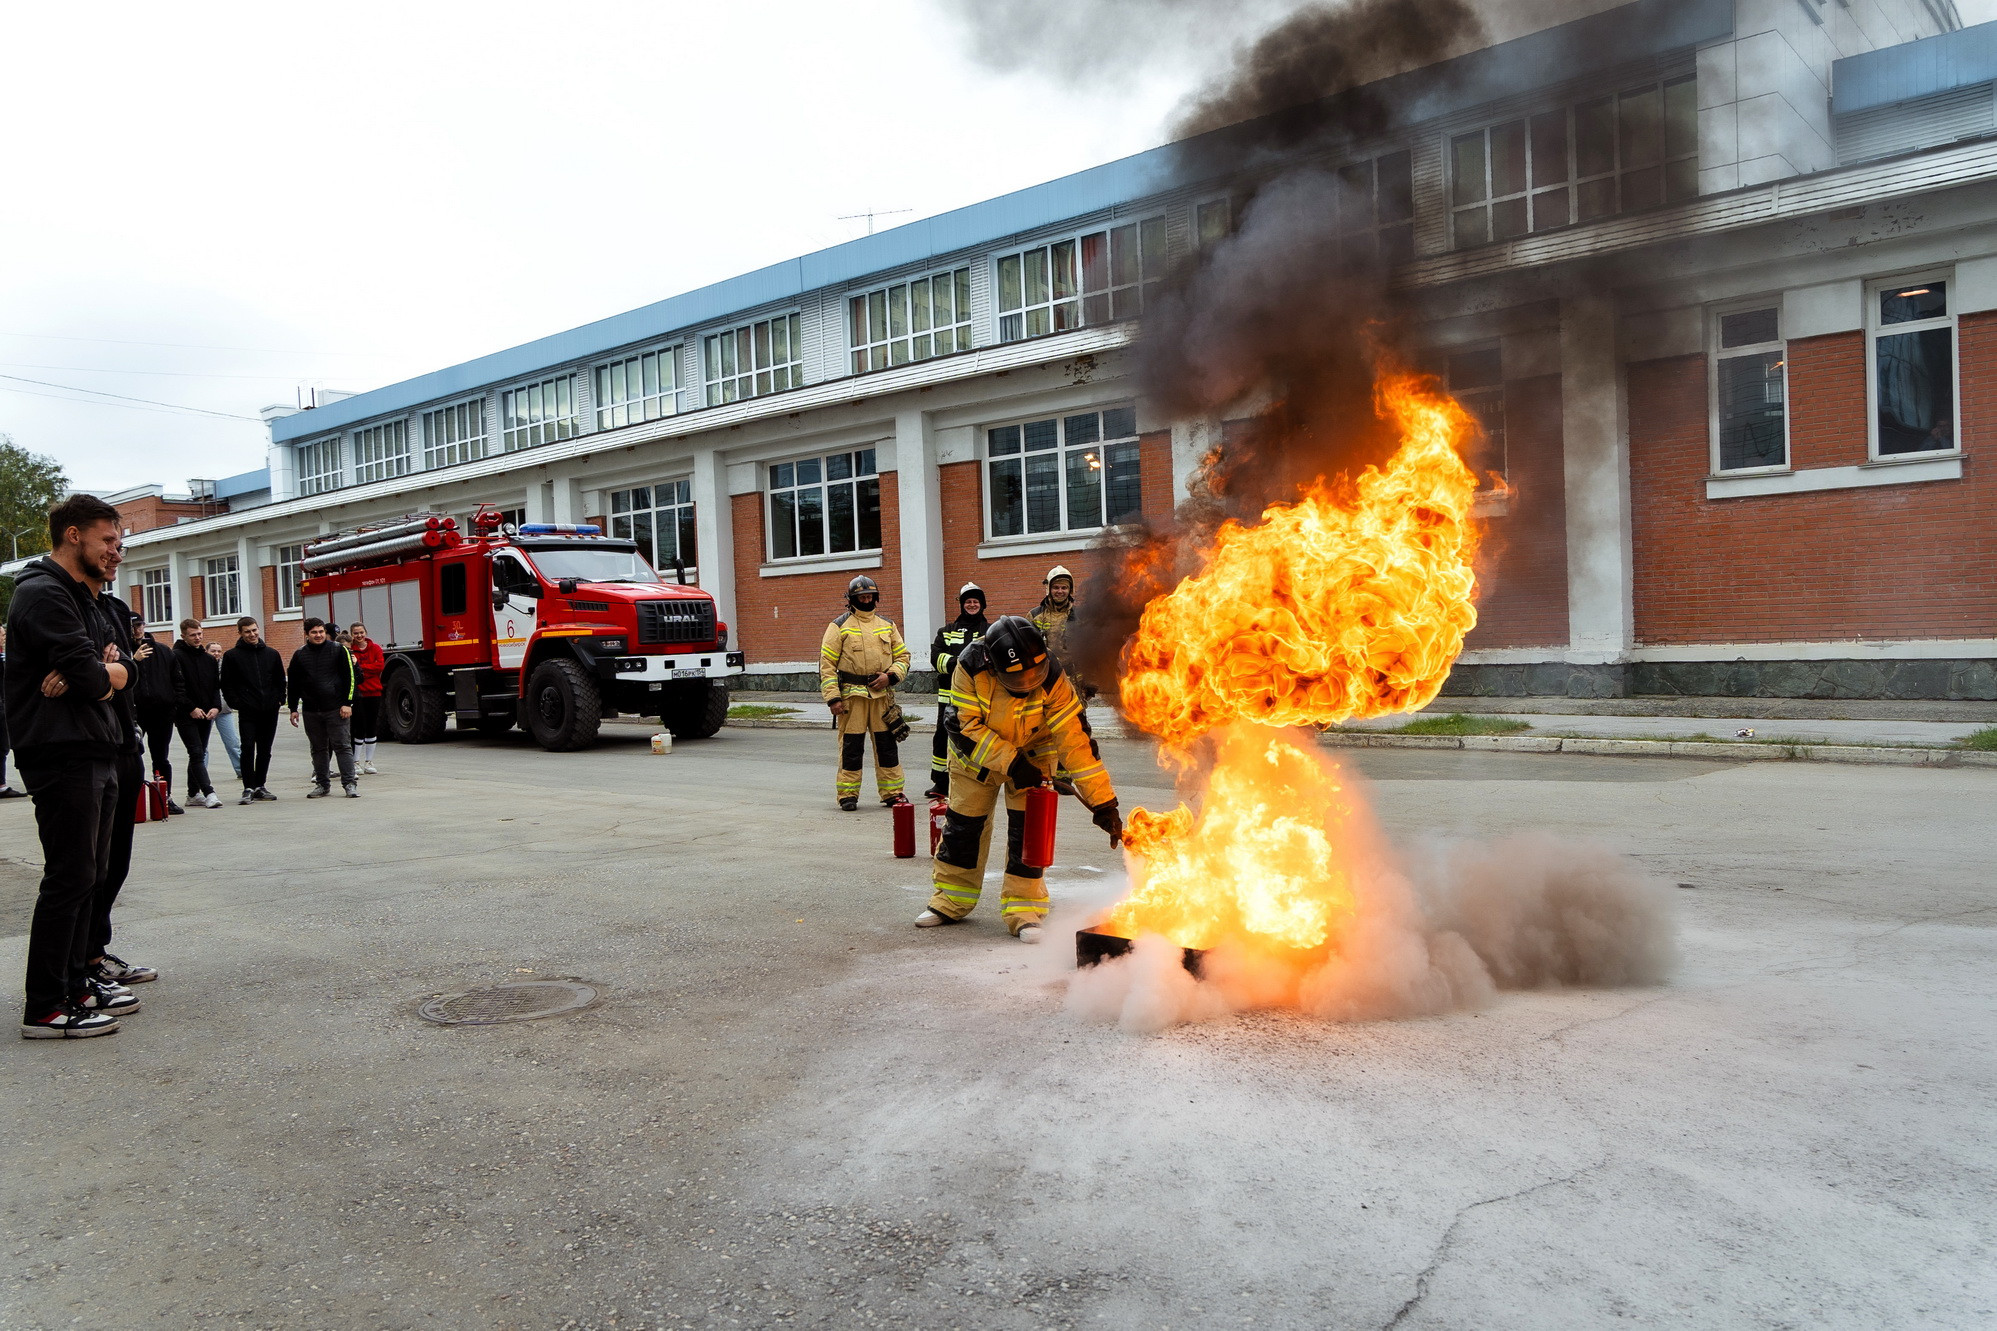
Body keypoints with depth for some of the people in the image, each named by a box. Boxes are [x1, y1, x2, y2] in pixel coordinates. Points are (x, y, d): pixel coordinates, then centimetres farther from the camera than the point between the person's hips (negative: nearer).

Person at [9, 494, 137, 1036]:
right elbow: (93, 677, -21)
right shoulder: (43, 594, -12)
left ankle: (73, 984, 24)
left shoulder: (88, 599, 19)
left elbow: (121, 673, 10)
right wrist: (104, 674, 1)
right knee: (69, 878, -7)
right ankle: (45, 1009, -1)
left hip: (96, 753, 10)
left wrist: (101, 673, -12)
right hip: (63, 754, -10)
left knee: (89, 874, 14)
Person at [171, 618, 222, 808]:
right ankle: (209, 793, -18)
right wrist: (191, 708, -17)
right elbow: (177, 688, -12)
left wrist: (216, 707, -2)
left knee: (199, 754, 11)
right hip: (185, 715, -6)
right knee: (196, 754, -11)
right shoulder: (176, 657, -6)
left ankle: (193, 794, 19)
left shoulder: (208, 659, 14)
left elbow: (216, 686, 14)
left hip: (206, 715, 6)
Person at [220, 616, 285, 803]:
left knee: (265, 750, 9)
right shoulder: (231, 656, 3)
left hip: (270, 710, 3)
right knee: (248, 748, -10)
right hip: (248, 711, -3)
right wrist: (236, 703, -8)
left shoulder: (272, 654, 13)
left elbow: (280, 680, 17)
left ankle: (260, 786, 17)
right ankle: (248, 788, -6)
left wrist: (279, 700, 5)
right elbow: (227, 685, 2)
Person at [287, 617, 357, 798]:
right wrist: (293, 709, 10)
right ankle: (322, 784, 16)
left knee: (343, 746, -5)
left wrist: (347, 703, -7)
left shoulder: (338, 650, 1)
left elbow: (349, 677, -1)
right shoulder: (299, 655, 10)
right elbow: (292, 684, 15)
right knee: (318, 749, 9)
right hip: (311, 711, 3)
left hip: (335, 709, -3)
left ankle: (350, 783, -4)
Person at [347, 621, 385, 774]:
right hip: (357, 693, -3)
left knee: (371, 727, 7)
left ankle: (369, 762, 15)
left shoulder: (375, 648, 7)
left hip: (374, 692, 3)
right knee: (360, 727, -5)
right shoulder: (349, 650, 0)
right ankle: (356, 762, 3)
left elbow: (380, 665, -6)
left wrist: (360, 666, -12)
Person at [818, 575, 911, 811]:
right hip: (852, 694, -3)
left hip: (882, 694, 3)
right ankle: (847, 794, 8)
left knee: (887, 743, 6)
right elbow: (827, 663, -2)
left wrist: (890, 676, -3)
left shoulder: (887, 625, 14)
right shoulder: (840, 626, 2)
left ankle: (892, 792, 15)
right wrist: (833, 698, -10)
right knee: (851, 745, -1)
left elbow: (903, 656, 17)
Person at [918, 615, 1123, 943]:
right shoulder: (970, 667, -32)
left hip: (1032, 754, -1)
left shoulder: (1051, 679, -32)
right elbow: (965, 727, -26)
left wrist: (1103, 803, -32)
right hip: (975, 753, 1)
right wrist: (1010, 763, -32)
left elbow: (1075, 739, -31)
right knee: (963, 823, 7)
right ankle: (951, 901, 27)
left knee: (1027, 826, -12)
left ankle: (1024, 910, 1)